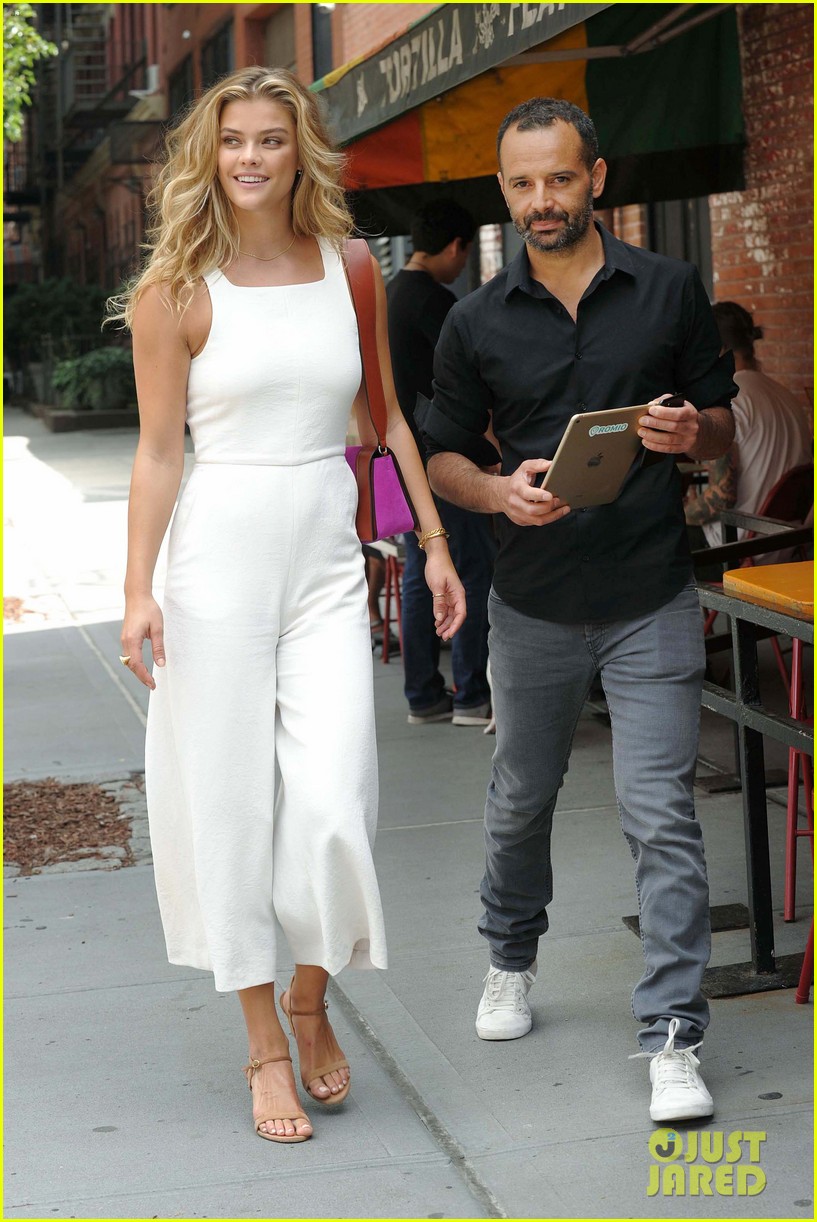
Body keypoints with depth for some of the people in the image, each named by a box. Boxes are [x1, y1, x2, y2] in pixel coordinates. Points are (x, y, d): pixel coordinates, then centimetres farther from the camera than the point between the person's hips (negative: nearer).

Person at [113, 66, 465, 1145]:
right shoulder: (177, 292, -2)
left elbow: (387, 415, 13)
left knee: (333, 801, -7)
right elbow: (159, 450, -2)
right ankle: (265, 1044, 17)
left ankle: (312, 999, 21)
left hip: (329, 563, 2)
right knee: (228, 800, 3)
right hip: (220, 558, -2)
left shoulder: (350, 271, 6)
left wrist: (435, 543, 10)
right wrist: (138, 589, -10)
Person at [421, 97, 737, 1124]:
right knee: (519, 799, 17)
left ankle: (672, 1038, -1)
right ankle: (510, 962, 42)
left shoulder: (670, 291, 1)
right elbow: (443, 455, 8)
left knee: (660, 816, -7)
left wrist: (690, 432, -15)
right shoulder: (477, 322, 2)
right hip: (535, 604, 2)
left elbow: (722, 420, 9)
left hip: (652, 601, -2)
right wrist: (500, 492, -13)